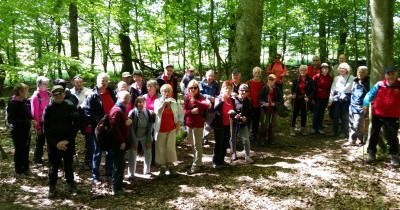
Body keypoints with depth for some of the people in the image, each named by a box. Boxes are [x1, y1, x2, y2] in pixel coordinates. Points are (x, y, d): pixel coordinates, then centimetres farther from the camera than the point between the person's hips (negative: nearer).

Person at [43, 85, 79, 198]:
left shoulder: (71, 107, -4)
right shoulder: (49, 109, -3)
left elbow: (76, 125, -5)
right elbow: (46, 129, -4)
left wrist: (67, 140, -12)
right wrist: (56, 143, -12)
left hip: (68, 141, 0)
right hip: (53, 142, 0)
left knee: (68, 164, 11)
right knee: (54, 166, 4)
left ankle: (71, 183, 26)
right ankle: (52, 188, 16)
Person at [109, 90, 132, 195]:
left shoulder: (123, 109, 13)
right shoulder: (116, 110, -18)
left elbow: (125, 123, 22)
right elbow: (114, 128, -22)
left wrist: (129, 122, -3)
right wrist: (121, 142, -19)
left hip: (122, 142, 10)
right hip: (118, 143, -10)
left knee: (121, 165, 18)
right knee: (118, 166, -4)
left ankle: (118, 185, 30)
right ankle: (116, 189, 4)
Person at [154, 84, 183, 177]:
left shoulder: (174, 102, 1)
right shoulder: (158, 101, -2)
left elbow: (181, 113, 10)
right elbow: (157, 112, -20)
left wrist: (179, 123, 1)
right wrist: (164, 103, -27)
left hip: (172, 129, 0)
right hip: (160, 129, 0)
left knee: (170, 147, -3)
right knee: (160, 148, 5)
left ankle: (171, 166, 11)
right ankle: (162, 167, 18)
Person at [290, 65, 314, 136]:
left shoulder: (310, 80, -3)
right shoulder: (296, 80, -1)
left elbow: (312, 90, -3)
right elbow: (293, 88, 7)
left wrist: (308, 97, -16)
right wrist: (293, 94, -11)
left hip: (305, 100, 0)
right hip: (297, 99, 0)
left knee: (304, 114, 10)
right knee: (295, 113, 3)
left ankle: (303, 129, 23)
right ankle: (292, 129, 12)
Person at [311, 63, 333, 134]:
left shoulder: (330, 78, 4)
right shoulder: (316, 77, -6)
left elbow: (330, 89, 8)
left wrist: (330, 98, 4)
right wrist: (313, 98, -9)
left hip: (325, 99, 3)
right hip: (317, 98, -3)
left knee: (322, 113, 10)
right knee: (316, 113, 2)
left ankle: (320, 128, 19)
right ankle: (314, 128, 13)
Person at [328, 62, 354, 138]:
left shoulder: (351, 78, -1)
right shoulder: (336, 78, 12)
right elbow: (332, 89, 10)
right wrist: (330, 99, 6)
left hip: (346, 98, -3)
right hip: (337, 98, 4)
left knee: (344, 116, 2)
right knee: (335, 115, 8)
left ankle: (343, 132, 13)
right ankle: (334, 131, 20)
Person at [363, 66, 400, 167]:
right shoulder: (379, 85, -5)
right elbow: (370, 94, -4)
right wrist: (366, 104, -21)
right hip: (377, 114, 1)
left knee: (392, 136, 1)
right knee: (374, 134, 11)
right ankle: (371, 153, 25)